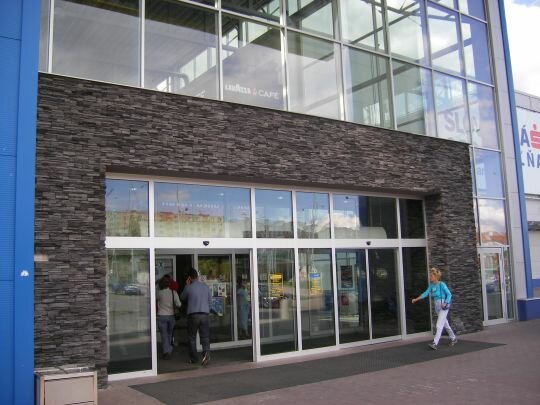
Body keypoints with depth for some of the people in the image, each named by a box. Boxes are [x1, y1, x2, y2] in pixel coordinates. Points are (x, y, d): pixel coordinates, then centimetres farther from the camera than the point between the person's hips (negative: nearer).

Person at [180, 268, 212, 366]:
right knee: (205, 336, 3)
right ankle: (206, 352, -20)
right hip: (205, 314, 3)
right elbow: (210, 302, 12)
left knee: (192, 338, 10)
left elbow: (182, 298, 15)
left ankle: (194, 359, 16)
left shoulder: (189, 288, -5)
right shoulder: (206, 287, 7)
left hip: (193, 315, -3)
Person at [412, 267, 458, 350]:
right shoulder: (431, 285, 6)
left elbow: (449, 294, -11)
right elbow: (425, 293, 0)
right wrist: (416, 299, -10)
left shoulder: (442, 284, -12)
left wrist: (445, 303, -23)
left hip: (444, 306, -7)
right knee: (445, 324, 19)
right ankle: (453, 338, 36)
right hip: (437, 306, 7)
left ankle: (434, 343, -18)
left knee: (439, 325, -13)